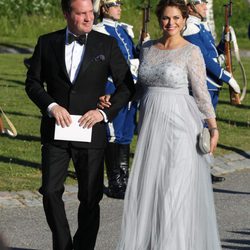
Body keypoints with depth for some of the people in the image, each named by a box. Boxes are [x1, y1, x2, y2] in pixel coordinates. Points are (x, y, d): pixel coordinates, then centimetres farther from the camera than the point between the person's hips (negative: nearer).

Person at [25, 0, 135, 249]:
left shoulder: (107, 44, 1)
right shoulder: (47, 42, 3)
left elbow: (126, 86, 3)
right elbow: (33, 82, 8)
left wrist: (105, 112, -10)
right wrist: (51, 105, -9)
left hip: (90, 131, -1)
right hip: (55, 129, 1)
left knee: (90, 197, 4)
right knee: (50, 191, -5)